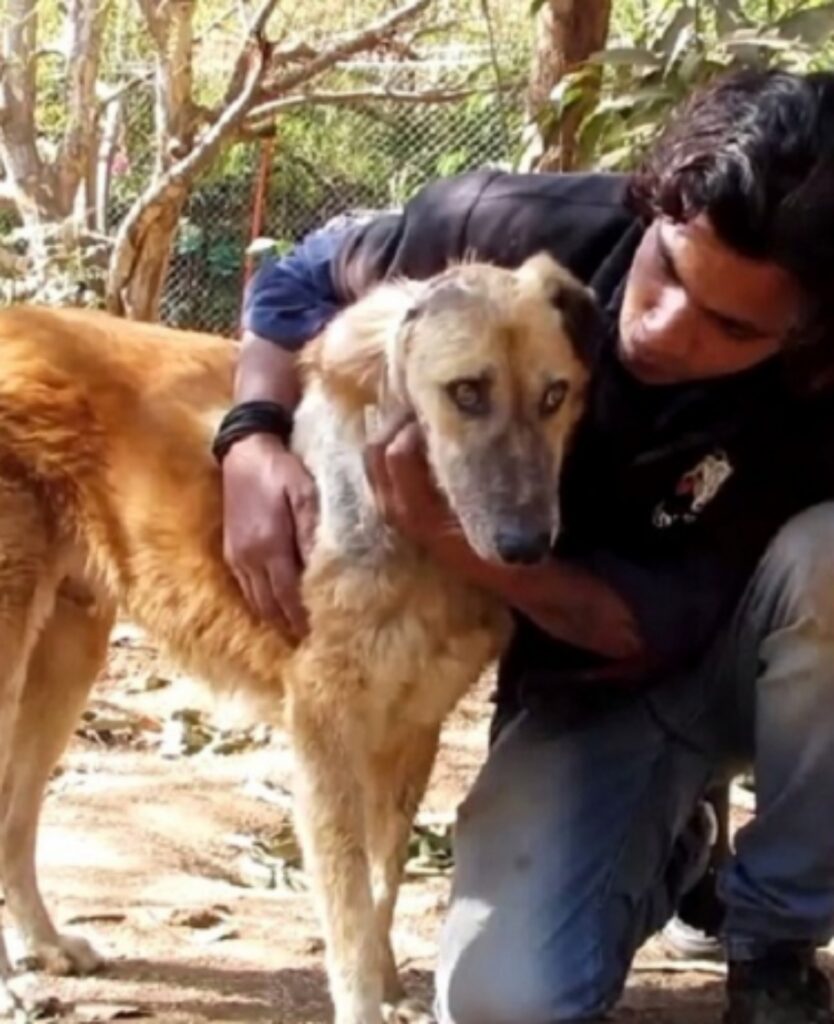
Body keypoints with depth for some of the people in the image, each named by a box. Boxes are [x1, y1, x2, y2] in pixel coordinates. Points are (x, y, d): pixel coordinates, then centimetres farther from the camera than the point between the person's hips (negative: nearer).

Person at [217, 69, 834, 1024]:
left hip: (732, 663, -1)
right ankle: (658, 844, 14)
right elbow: (308, 275, -5)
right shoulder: (528, 233, -23)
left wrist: (454, 536, -38)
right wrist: (254, 442, -23)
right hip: (582, 684, 2)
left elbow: (660, 622, -25)